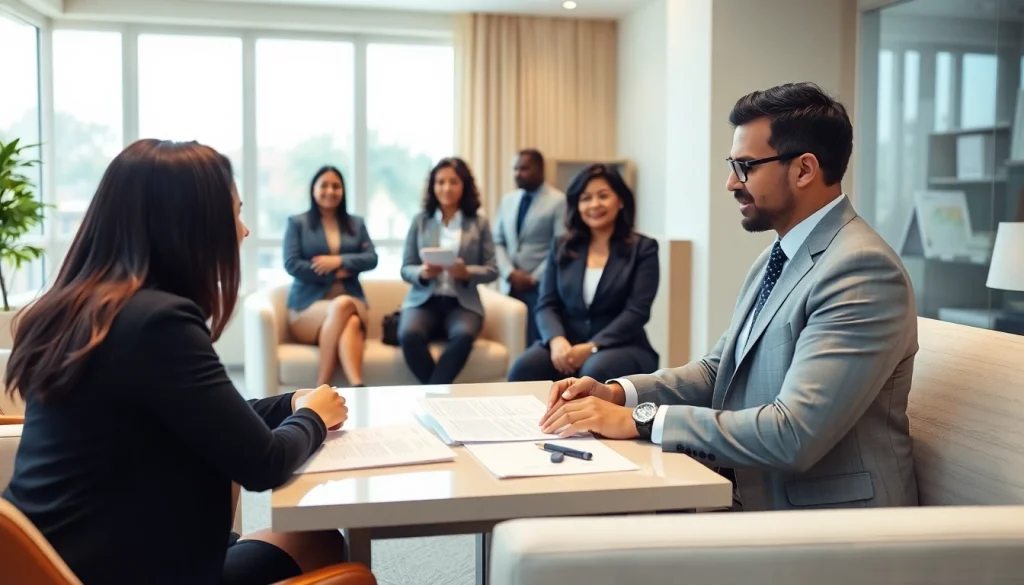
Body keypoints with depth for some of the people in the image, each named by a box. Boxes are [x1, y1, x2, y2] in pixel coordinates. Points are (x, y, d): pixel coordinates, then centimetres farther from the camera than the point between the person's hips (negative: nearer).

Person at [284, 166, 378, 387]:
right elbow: (292, 265, -2)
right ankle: (358, 389, -39)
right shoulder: (297, 223, 10)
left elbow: (371, 259, 8)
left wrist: (339, 261, -10)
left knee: (352, 323, -36)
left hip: (351, 301, 2)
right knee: (342, 305, -37)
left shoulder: (356, 223, 21)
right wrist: (336, 274, -6)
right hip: (309, 305, -2)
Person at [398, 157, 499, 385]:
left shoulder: (479, 223, 8)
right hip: (423, 301, 1)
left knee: (464, 335, -36)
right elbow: (405, 269, 8)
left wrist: (466, 273, -17)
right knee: (409, 335, -33)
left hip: (462, 303, 0)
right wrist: (422, 273, -16)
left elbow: (492, 270, 4)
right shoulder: (420, 220, 9)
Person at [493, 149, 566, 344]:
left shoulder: (558, 201, -3)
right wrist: (510, 273, -5)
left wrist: (533, 278, -10)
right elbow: (497, 242, 11)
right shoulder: (507, 200, 14)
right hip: (510, 286, 5)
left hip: (541, 288, -5)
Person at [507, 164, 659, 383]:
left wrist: (591, 347, -20)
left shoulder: (643, 249, 3)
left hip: (622, 347, -2)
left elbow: (637, 311, -7)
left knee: (595, 370, -38)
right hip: (568, 345, 3)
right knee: (523, 368, -30)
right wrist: (557, 340, -17)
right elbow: (546, 304, 6)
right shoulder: (561, 248, 13)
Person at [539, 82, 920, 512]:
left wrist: (638, 420, -23)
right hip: (750, 497, 8)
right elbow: (718, 372, 15)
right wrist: (617, 392, -2)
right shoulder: (774, 260, 11)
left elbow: (794, 436, -27)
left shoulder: (863, 270, -20)